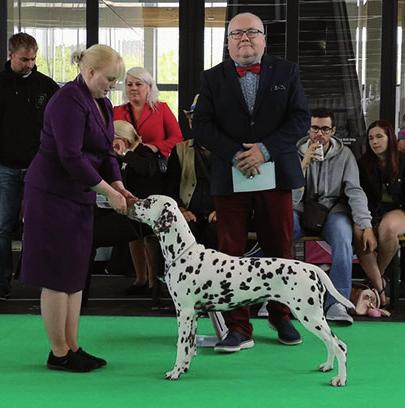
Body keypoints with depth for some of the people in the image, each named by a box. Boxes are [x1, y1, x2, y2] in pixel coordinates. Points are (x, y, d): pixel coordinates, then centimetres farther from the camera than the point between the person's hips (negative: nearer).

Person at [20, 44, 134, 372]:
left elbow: (106, 152, 13)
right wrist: (109, 192, -19)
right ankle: (59, 354, 6)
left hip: (79, 196, 9)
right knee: (57, 276, -3)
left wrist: (119, 186, -3)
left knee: (75, 274, 11)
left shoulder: (103, 104, 12)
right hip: (53, 194, -9)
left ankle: (72, 347, 18)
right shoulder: (69, 101, -17)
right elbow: (71, 157, -23)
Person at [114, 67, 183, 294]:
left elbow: (177, 137, 3)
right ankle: (141, 278, 16)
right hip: (129, 175, 3)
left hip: (154, 175, -3)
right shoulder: (117, 112, 14)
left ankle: (154, 280, -1)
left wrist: (154, 147, -12)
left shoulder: (161, 109, 8)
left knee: (152, 228, -9)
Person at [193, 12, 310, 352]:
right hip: (230, 178, 0)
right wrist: (235, 155, -15)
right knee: (231, 253, 0)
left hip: (276, 174, 0)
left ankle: (281, 317, 25)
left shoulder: (286, 72, 7)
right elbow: (202, 126, -1)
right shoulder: (213, 78, 7)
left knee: (279, 250, 9)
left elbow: (301, 119, -1)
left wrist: (266, 149, -14)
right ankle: (239, 328, 6)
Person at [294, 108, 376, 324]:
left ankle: (337, 302, -31)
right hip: (301, 209, 0)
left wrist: (366, 226, -17)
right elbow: (292, 197, -10)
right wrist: (305, 163, -22)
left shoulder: (344, 154, 1)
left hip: (332, 209, 0)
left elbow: (354, 191, -4)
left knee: (343, 238, -35)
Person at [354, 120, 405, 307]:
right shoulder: (363, 163, 9)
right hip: (371, 212, 2)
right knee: (358, 231, -33)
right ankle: (379, 287, -30)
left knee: (387, 227, -38)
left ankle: (377, 275, -12)